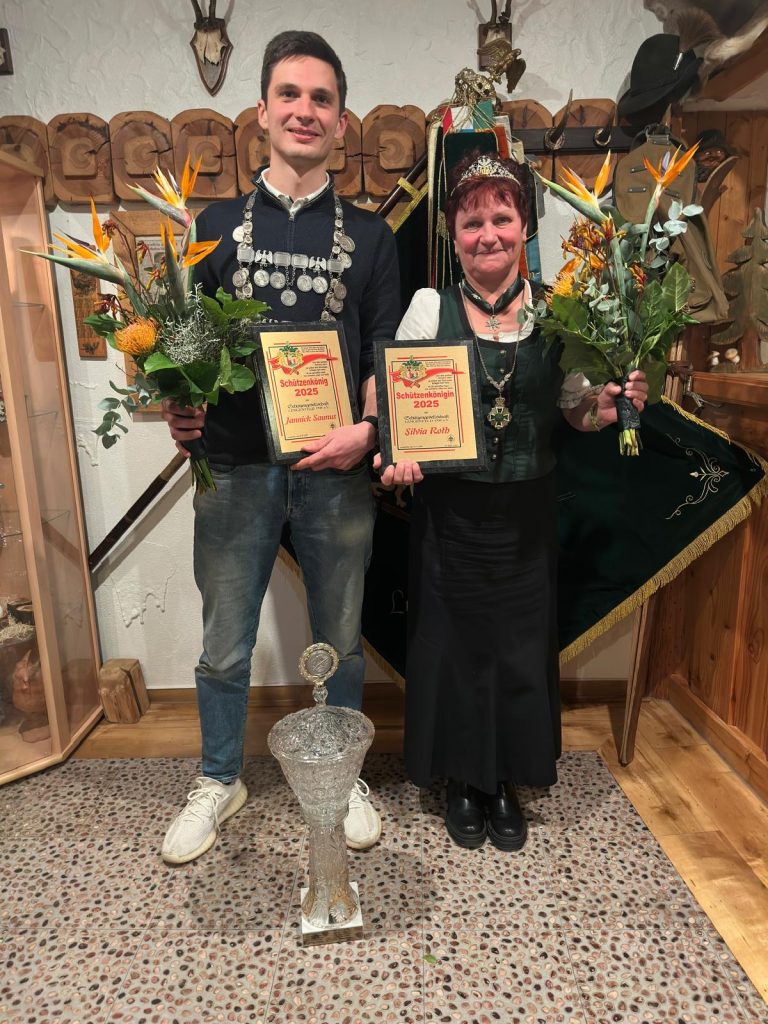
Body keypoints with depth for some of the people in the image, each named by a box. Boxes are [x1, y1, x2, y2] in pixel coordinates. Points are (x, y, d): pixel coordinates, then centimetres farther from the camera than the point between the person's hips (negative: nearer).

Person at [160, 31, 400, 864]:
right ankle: (219, 782, 34)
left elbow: (386, 352, 5)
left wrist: (366, 429, -13)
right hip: (235, 465, 1)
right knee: (225, 645, 11)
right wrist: (181, 409, -11)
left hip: (337, 467, 0)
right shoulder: (216, 223, 10)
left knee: (341, 639, 13)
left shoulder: (369, 235, 9)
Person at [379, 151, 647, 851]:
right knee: (452, 641, 10)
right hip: (449, 511, -1)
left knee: (520, 644, 12)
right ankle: (462, 781, 34)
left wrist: (608, 407, -14)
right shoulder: (428, 308, -2)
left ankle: (506, 782, 36)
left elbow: (576, 408, 7)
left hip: (526, 514, 2)